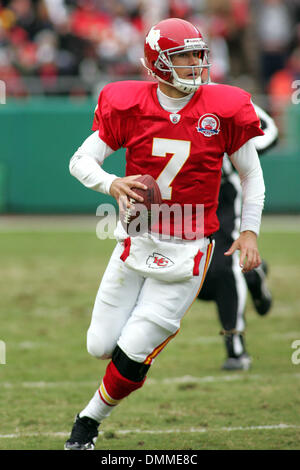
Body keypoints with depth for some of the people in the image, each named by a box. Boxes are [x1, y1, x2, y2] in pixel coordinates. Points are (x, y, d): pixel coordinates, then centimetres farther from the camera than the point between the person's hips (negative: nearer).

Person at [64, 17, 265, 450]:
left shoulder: (224, 109, -6)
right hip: (137, 242, 2)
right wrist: (112, 184, -21)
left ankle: (89, 423, 18)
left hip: (187, 252, -2)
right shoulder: (128, 106, -6)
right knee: (100, 346, 4)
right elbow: (81, 160, -1)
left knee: (132, 356, -7)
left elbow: (251, 174, 7)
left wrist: (249, 230, -2)